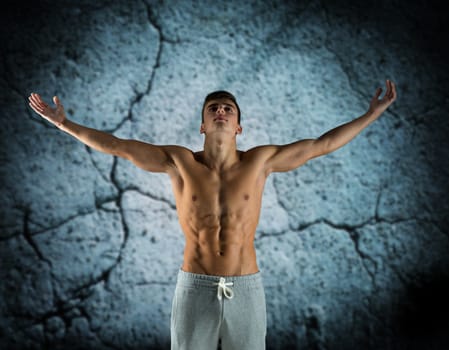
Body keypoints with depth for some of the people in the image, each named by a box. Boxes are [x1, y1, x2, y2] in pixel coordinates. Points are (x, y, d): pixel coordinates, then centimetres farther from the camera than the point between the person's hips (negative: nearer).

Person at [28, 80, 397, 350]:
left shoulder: (260, 160, -1)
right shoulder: (179, 161, -2)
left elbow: (322, 144, 2)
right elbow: (116, 145, 0)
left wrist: (371, 114, 4)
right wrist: (63, 123, 0)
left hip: (246, 290, 1)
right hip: (195, 289, 0)